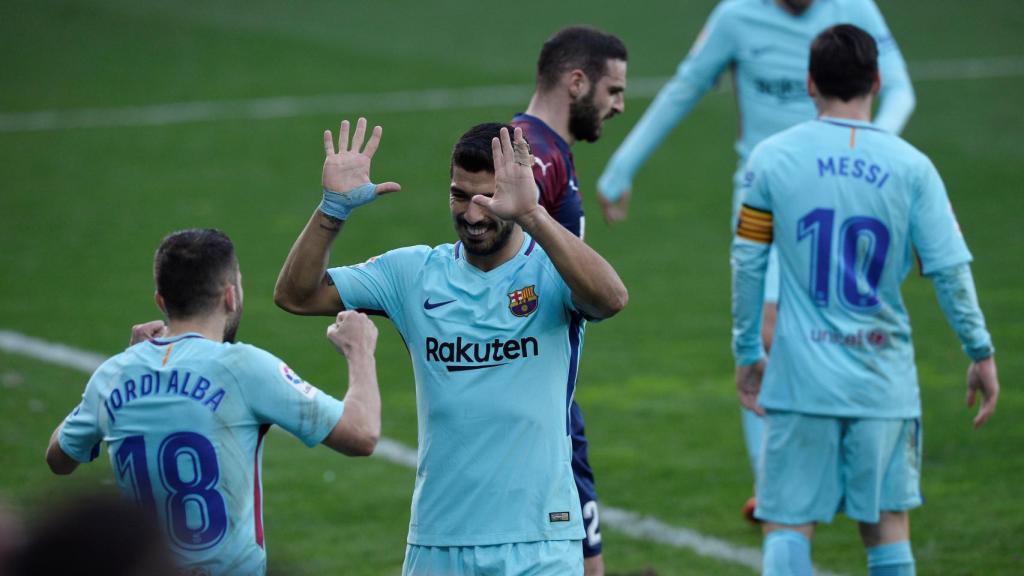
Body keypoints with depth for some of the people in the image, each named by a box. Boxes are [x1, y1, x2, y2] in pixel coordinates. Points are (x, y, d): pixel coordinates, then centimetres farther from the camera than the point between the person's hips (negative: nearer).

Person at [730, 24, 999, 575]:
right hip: (884, 380, 1)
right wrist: (981, 352, 9)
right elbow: (950, 269, -2)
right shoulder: (911, 167, -2)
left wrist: (747, 353, 13)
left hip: (800, 378, -1)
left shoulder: (772, 158, -2)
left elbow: (747, 264, 2)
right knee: (888, 525, 11)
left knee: (787, 525, 2)